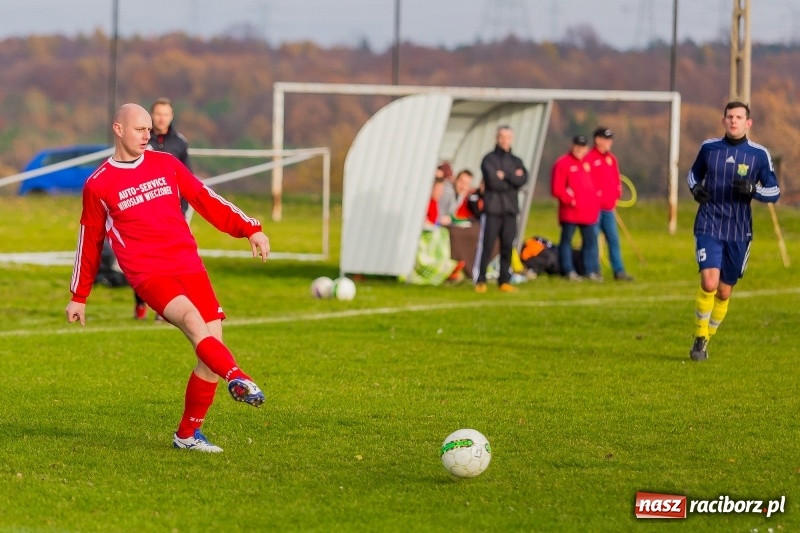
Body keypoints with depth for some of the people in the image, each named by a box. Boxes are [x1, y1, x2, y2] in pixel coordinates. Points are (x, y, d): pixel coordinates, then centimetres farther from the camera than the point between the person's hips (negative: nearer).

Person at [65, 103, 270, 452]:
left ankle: (188, 434, 8)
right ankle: (237, 378, -57)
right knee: (192, 319, -31)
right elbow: (89, 242, 17)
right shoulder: (98, 185, 7)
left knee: (211, 342, -5)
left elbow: (205, 200, 19)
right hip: (147, 274, -4)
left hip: (189, 266, 4)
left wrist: (250, 229, 11)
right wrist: (79, 297, 21)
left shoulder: (166, 165, 15)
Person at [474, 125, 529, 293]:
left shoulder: (516, 161, 17)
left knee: (507, 247, 4)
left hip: (510, 210, 4)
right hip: (492, 209, -4)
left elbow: (522, 180, -2)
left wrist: (504, 176, -8)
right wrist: (512, 178, -5)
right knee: (486, 246, -7)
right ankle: (480, 281, -4)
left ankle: (505, 281, 9)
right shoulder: (489, 159, 2)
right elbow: (492, 181, -13)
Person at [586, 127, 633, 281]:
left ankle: (619, 271, 7)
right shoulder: (589, 159, -9)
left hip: (609, 208, 7)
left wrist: (616, 196, 7)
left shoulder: (611, 159, 14)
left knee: (613, 239, 5)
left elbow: (616, 180, 19)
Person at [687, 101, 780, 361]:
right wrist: (695, 188, -4)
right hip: (709, 227, -1)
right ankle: (700, 337, -1)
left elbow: (774, 192, 2)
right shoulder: (709, 147, 3)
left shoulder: (759, 154, -1)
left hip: (739, 232, 1)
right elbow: (693, 174, 19)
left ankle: (707, 338, 28)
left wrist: (753, 189, -18)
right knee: (709, 283, -19)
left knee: (724, 291, 7)